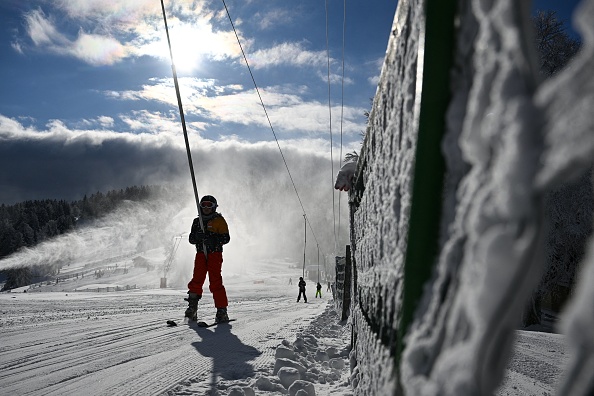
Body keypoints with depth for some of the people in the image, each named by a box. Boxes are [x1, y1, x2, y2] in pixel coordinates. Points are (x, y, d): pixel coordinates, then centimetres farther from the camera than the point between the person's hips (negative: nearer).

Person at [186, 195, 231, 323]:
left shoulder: (219, 220, 3)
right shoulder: (197, 221, 17)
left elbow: (226, 238, -5)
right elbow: (191, 239, 13)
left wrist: (214, 239, -22)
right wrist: (197, 236, -10)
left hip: (215, 254, -4)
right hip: (201, 254, 4)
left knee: (215, 282, -9)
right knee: (196, 280, -3)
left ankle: (222, 310, -3)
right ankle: (192, 309, 5)